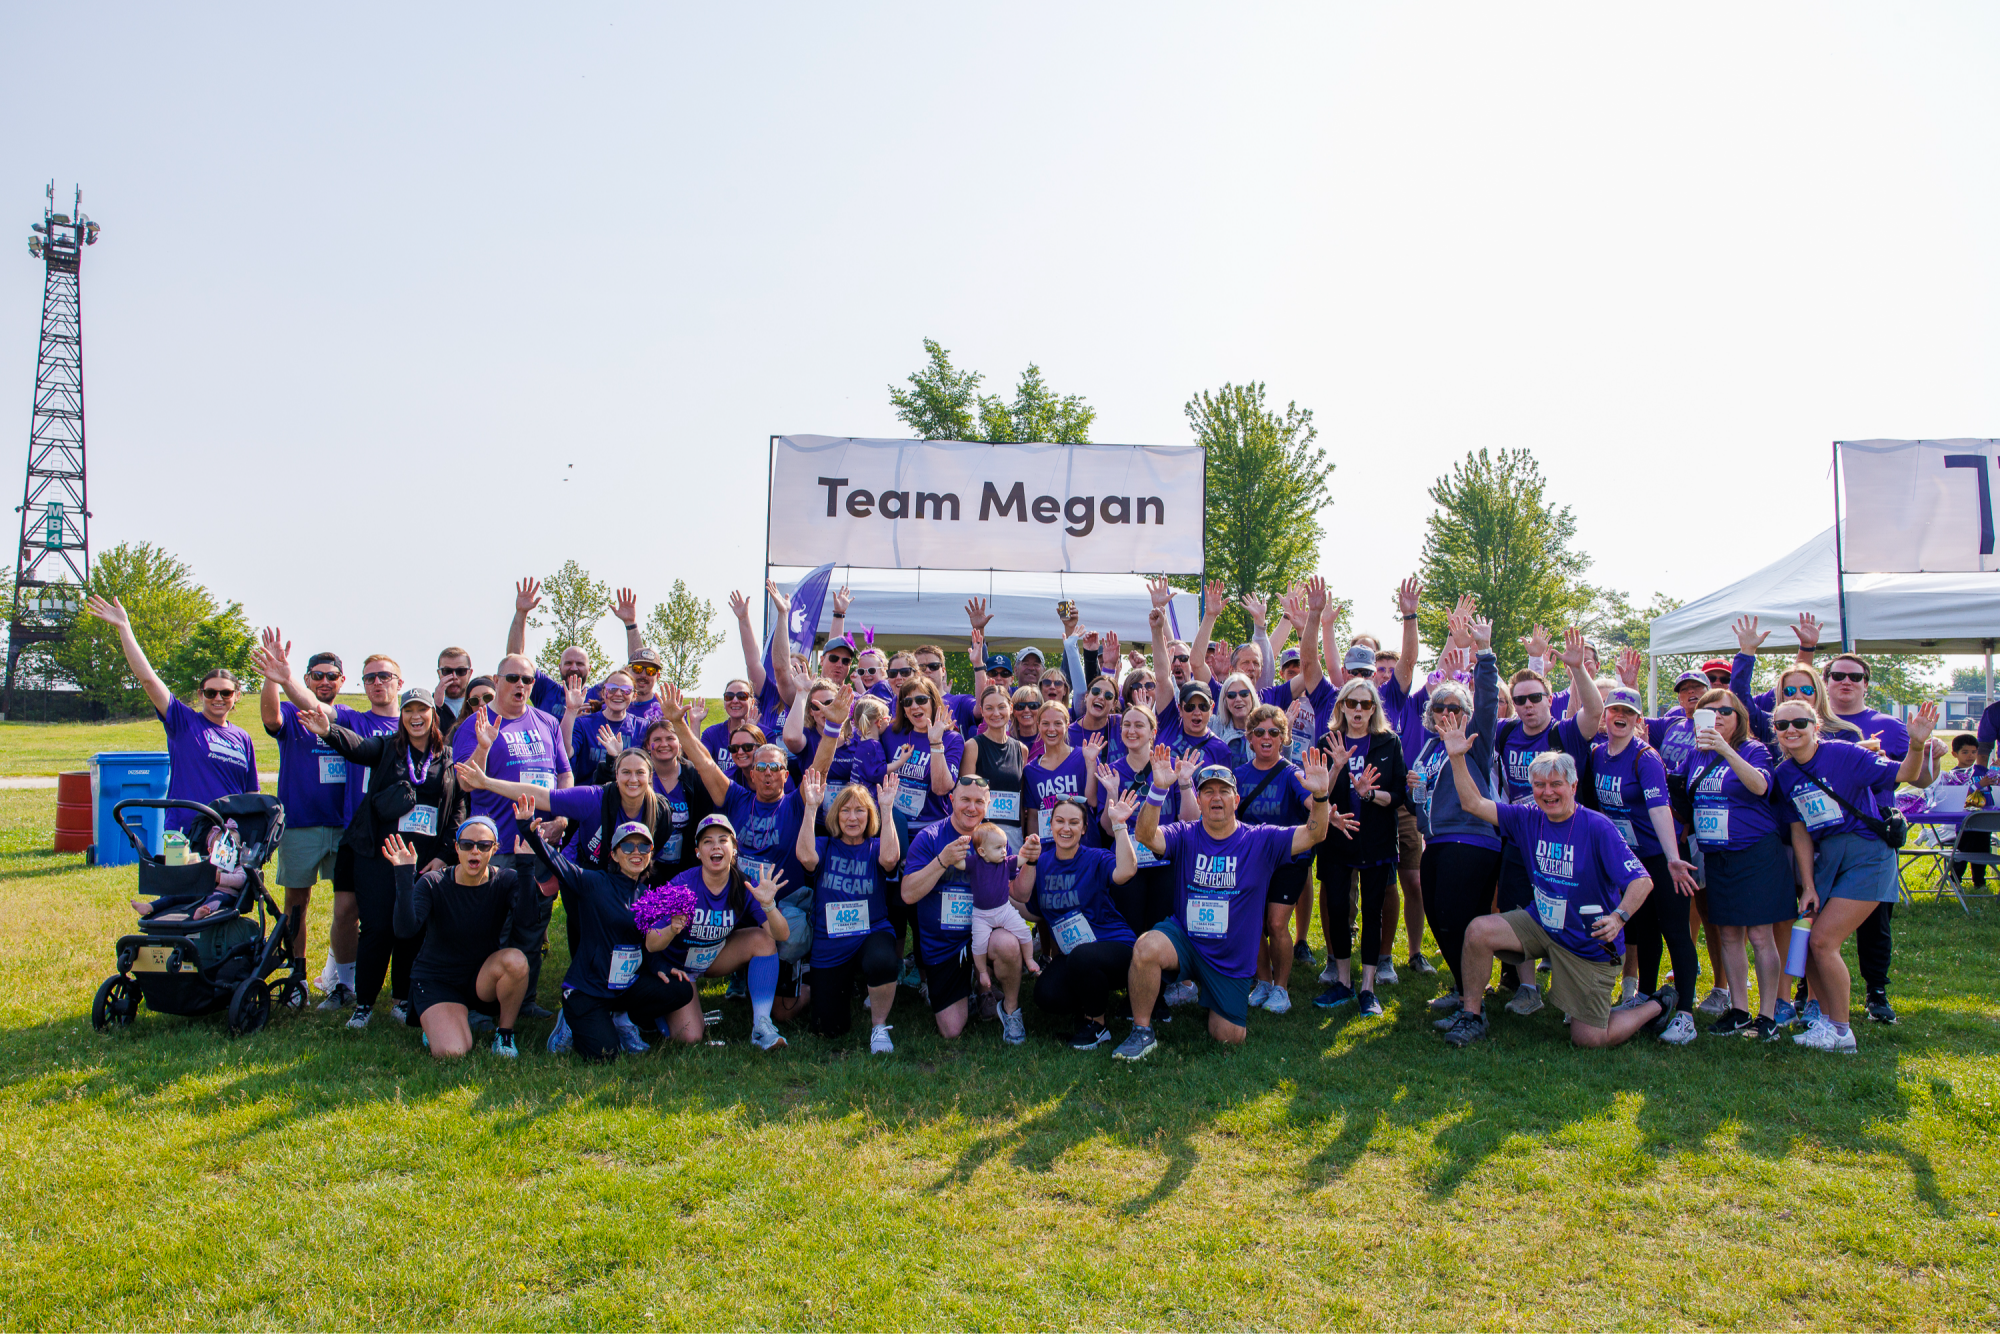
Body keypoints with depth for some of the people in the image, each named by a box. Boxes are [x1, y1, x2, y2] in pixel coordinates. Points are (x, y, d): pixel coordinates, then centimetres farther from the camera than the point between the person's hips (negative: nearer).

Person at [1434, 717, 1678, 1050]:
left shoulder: (1597, 827, -21)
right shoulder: (1529, 819, -5)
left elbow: (1642, 880, -24)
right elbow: (1473, 803, -8)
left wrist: (1619, 917, -41)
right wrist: (1457, 757, -19)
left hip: (1590, 942, -4)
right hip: (1542, 924, 5)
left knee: (1589, 1039, -1)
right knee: (1478, 931, -19)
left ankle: (1658, 1005, 27)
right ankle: (1472, 1015, 0)